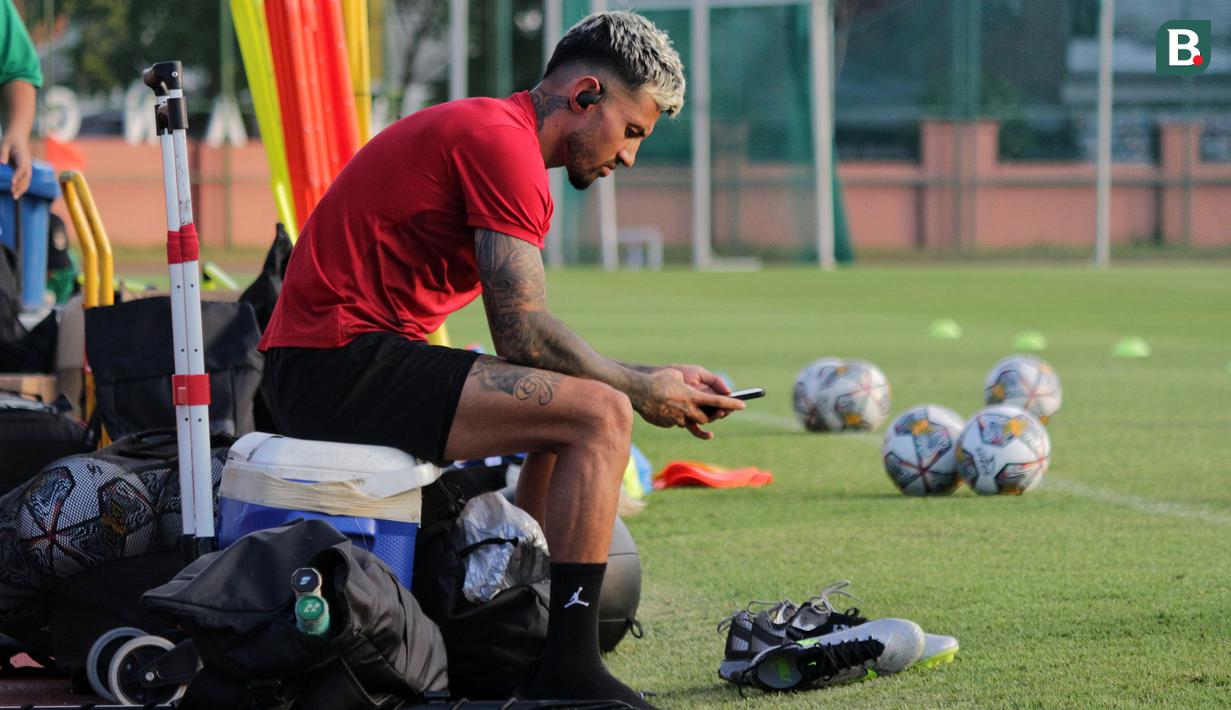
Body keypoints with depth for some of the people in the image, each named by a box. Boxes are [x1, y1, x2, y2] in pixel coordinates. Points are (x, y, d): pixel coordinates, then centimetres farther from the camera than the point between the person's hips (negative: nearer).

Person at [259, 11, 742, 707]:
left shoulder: (482, 129, 21)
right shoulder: (502, 141, -12)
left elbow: (522, 336, 19)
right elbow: (525, 337, -17)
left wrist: (650, 381, 10)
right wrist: (641, 389, -4)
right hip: (344, 363, -11)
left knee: (570, 416, 24)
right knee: (601, 417, -17)